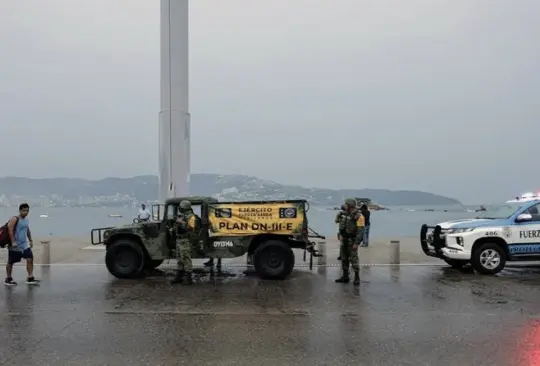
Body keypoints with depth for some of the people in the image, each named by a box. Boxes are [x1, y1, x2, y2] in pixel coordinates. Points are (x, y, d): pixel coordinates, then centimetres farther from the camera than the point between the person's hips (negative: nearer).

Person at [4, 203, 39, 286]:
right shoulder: (14, 219, -12)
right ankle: (8, 279, 20)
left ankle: (30, 278, -3)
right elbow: (10, 230, -21)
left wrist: (31, 241, 20)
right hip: (15, 245, -6)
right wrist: (13, 242, -25)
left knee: (30, 259, -5)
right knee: (10, 262, 7)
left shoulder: (26, 220, 11)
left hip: (25, 245, 7)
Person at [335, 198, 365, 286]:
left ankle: (357, 278, 4)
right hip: (344, 240, 8)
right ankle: (345, 277, 17)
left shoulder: (358, 216, -16)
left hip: (352, 241, -8)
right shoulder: (346, 214, 9)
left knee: (354, 259, -6)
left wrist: (357, 243, -24)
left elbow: (360, 231, -20)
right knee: (344, 259, 9)